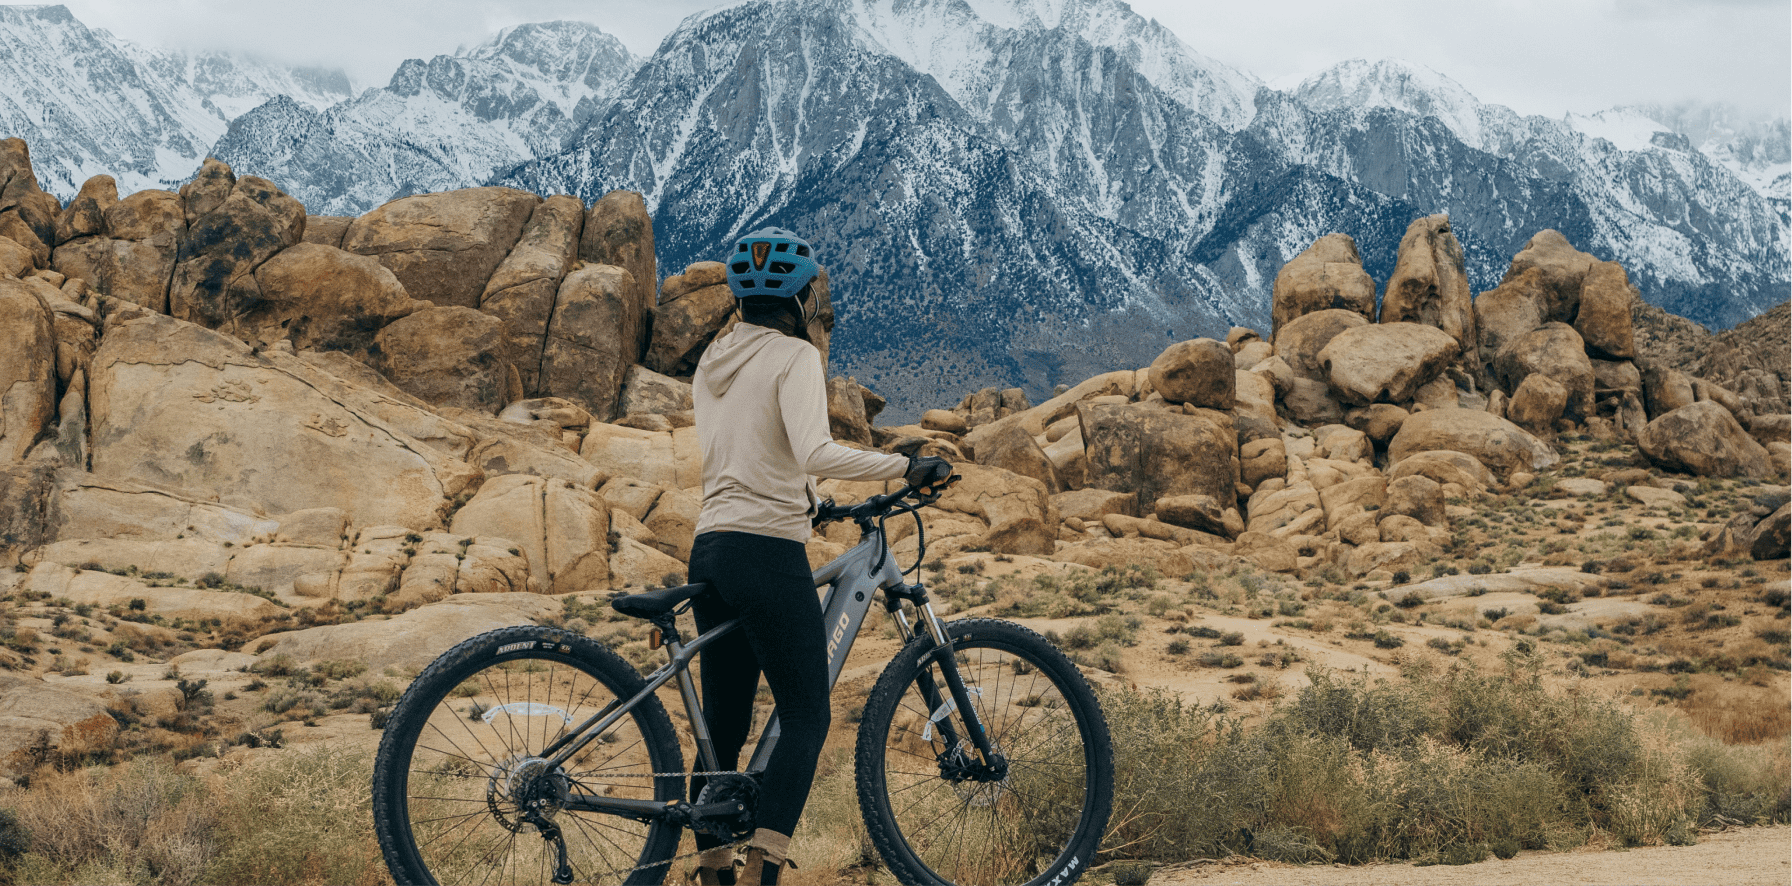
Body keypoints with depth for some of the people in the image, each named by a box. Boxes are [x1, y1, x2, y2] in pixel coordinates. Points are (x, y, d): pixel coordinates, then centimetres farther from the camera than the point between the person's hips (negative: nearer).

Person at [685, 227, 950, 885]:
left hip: (711, 551, 7)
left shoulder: (713, 361, 16)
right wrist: (907, 467, -19)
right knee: (807, 716, -1)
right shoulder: (794, 356, -7)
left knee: (723, 728, 11)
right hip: (768, 554, -7)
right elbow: (816, 454, -22)